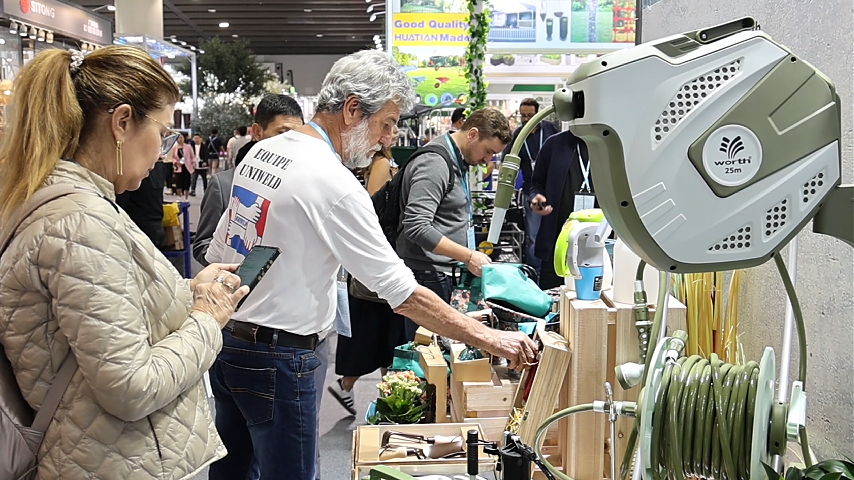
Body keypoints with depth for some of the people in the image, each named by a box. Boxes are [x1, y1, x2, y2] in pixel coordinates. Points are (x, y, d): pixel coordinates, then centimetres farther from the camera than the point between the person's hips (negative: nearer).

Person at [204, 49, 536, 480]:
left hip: (224, 339, 9)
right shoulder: (334, 184, -21)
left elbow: (218, 253, 13)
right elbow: (405, 295, -22)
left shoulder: (260, 151, 5)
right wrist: (492, 340, -18)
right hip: (275, 359, -9)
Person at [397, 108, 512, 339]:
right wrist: (469, 257, -23)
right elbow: (416, 227, -25)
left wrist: (473, 255, 14)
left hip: (448, 275, 10)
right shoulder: (434, 163, -16)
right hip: (428, 276, -10)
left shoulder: (460, 162, 16)